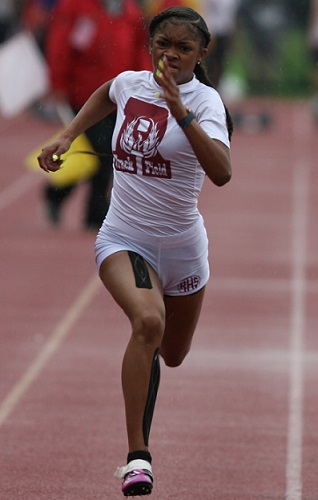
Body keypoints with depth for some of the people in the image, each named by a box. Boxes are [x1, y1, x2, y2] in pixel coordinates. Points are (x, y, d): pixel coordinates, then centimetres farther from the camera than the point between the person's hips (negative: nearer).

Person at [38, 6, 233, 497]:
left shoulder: (205, 101, -14)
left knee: (171, 355, 19)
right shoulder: (130, 83, -3)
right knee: (148, 321, -31)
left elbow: (221, 172, -33)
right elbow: (104, 95, 25)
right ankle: (137, 455, -30)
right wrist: (66, 137, 15)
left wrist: (181, 114, -39)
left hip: (181, 246, 0)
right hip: (123, 238, 0)